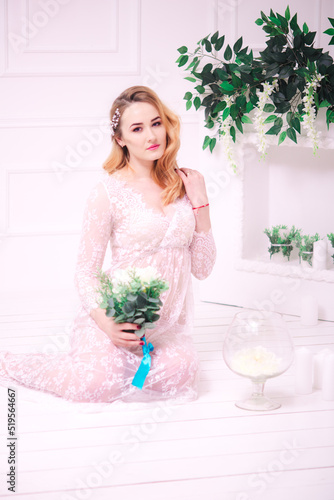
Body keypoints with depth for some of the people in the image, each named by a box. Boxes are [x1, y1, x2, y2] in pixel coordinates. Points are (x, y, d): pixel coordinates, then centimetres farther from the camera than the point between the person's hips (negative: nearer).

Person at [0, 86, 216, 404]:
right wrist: (105, 322, -21)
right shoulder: (109, 190, -4)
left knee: (180, 369, -32)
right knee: (94, 384, -32)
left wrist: (200, 203, 2)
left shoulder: (182, 185, 10)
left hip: (167, 326, 4)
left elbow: (202, 268, 12)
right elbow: (85, 272, -3)